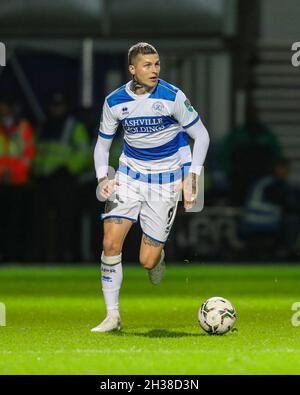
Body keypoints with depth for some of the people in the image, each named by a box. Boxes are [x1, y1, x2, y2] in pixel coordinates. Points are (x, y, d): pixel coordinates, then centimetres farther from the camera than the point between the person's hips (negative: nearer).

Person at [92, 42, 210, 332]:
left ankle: (159, 256, 35)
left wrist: (192, 177, -15)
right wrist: (103, 178, -10)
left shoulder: (172, 97, -15)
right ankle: (112, 316, -2)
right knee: (111, 243, -14)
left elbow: (201, 136, -6)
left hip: (166, 180, -2)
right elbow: (102, 144, 7)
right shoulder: (115, 102, -6)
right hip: (130, 175, 2)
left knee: (148, 261, -5)